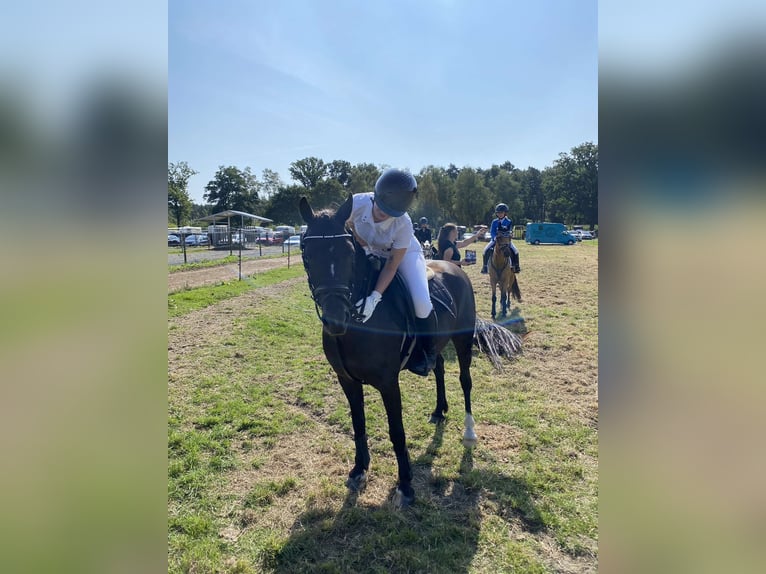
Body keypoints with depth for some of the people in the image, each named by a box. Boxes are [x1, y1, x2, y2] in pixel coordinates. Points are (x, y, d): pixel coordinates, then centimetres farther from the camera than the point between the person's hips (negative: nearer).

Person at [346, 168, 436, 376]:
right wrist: (364, 247, -21)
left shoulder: (403, 224, -38)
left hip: (405, 253, -4)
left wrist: (375, 297, -40)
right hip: (371, 253, 5)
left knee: (421, 302, -26)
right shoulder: (357, 203, -32)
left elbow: (392, 265, -30)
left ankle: (429, 353, 1)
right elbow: (350, 226, -6)